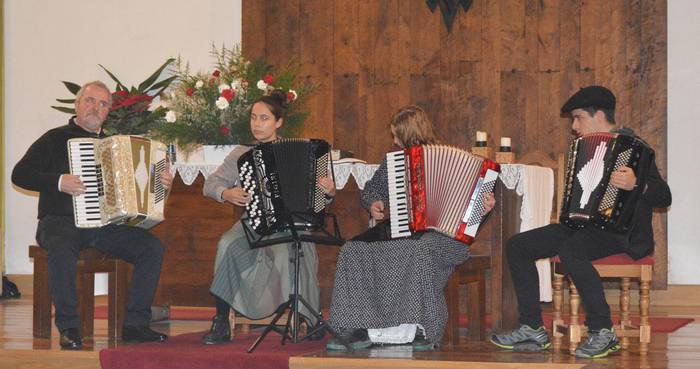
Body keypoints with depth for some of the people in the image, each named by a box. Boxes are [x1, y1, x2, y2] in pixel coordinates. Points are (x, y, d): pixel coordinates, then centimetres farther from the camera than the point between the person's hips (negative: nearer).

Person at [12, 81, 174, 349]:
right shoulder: (56, 139, 5)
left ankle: (135, 325, -14)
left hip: (105, 225, 5)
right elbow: (20, 174, -4)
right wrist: (58, 182, -16)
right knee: (62, 250, -39)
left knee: (152, 247, -16)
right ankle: (69, 327, -27)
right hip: (60, 222, -5)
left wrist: (160, 183, 6)